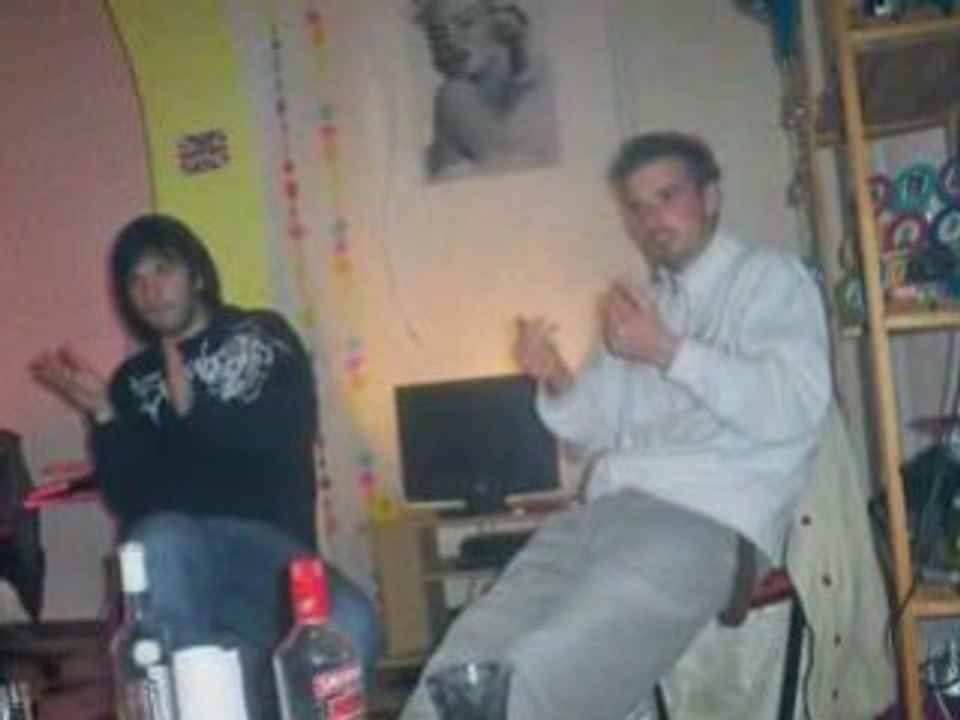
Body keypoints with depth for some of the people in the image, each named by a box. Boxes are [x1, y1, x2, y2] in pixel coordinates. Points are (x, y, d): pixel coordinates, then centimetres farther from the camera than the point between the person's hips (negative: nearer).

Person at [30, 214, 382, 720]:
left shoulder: (264, 337, 15)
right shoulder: (133, 380, 17)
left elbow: (289, 437, -1)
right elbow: (128, 501, 7)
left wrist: (194, 409, -11)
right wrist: (103, 415, -6)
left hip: (272, 543, 0)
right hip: (178, 551, 1)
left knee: (351, 629, -31)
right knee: (157, 541, -38)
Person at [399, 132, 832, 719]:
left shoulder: (770, 277, 10)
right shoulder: (635, 304, 28)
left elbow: (795, 408, -6)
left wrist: (669, 352, -10)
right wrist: (558, 383, 6)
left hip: (701, 519, -6)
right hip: (602, 511, 6)